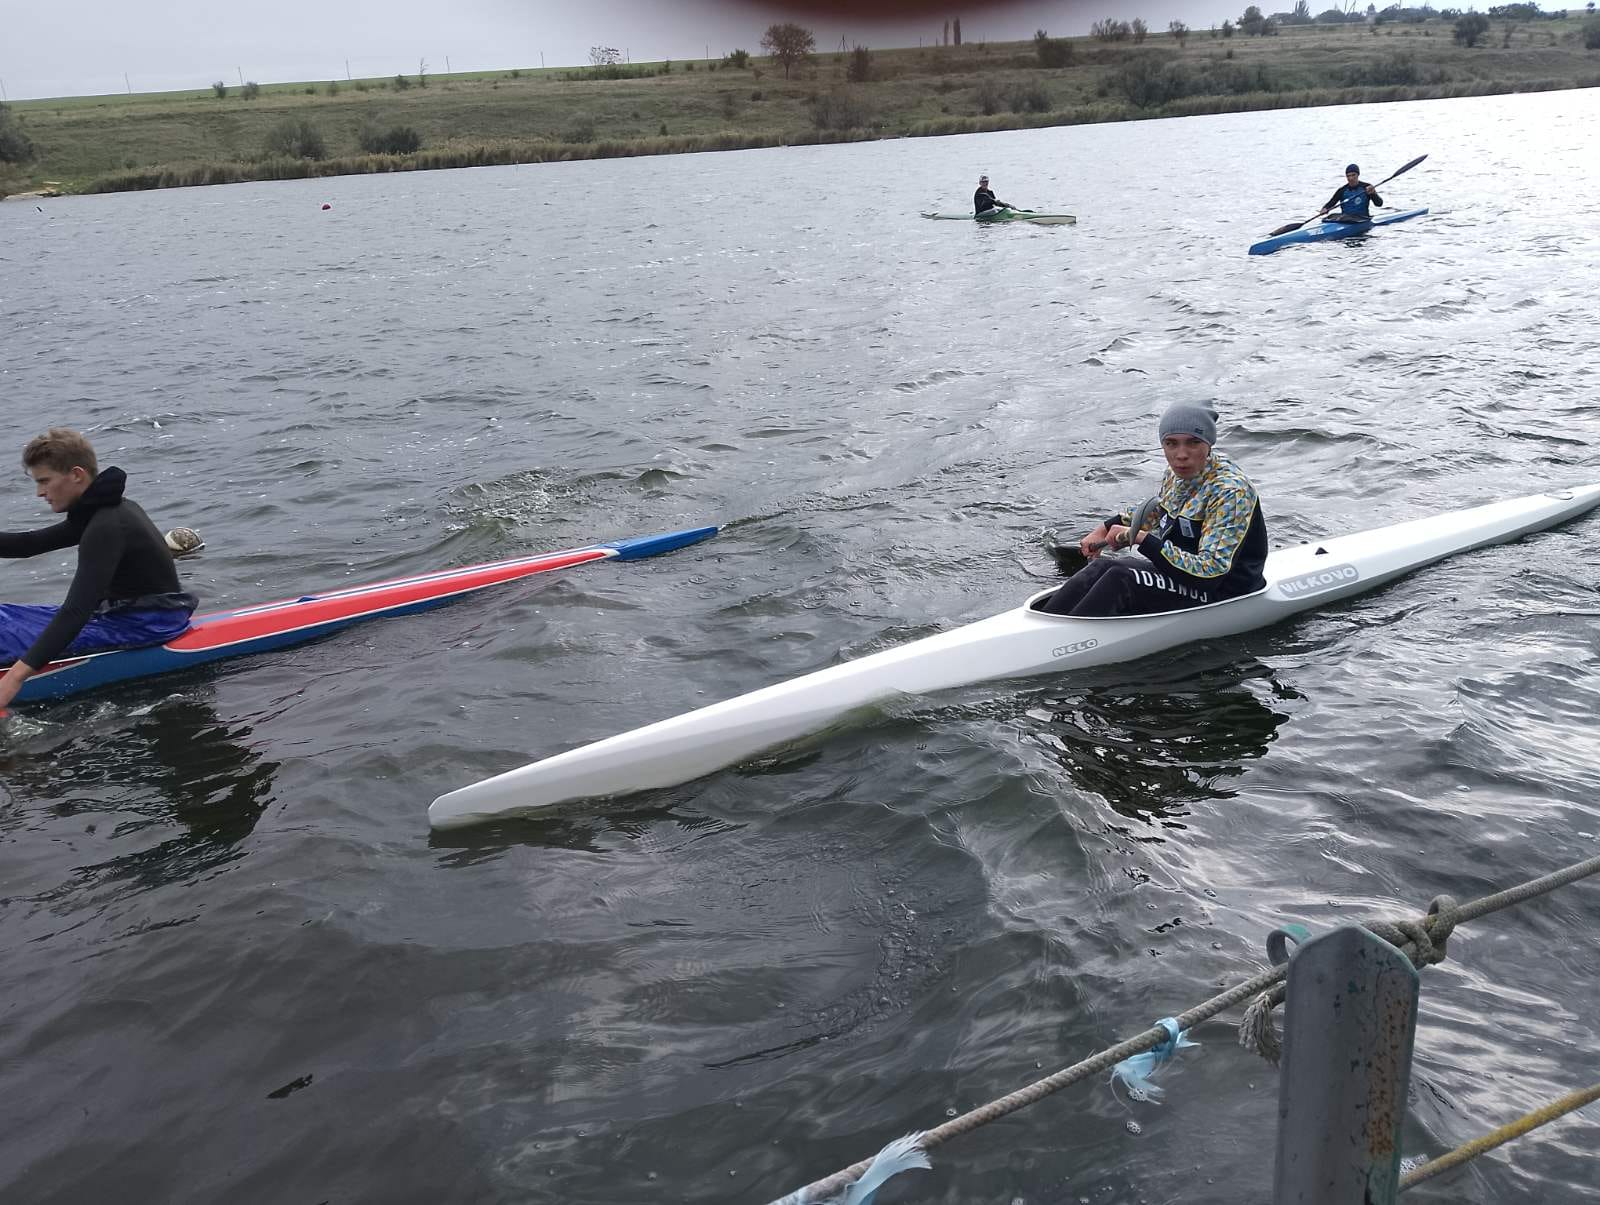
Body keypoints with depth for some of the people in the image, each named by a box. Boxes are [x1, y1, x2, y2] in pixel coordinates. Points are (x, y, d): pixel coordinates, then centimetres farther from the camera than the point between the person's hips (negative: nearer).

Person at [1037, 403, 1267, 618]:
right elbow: (1156, 510, 27)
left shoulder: (1231, 490, -23)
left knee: (1120, 578, -26)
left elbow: (1209, 574, -29)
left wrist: (1142, 538, -28)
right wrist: (1106, 528, 18)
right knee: (1101, 566, -14)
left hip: (1223, 589, -8)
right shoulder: (1176, 473, 2)